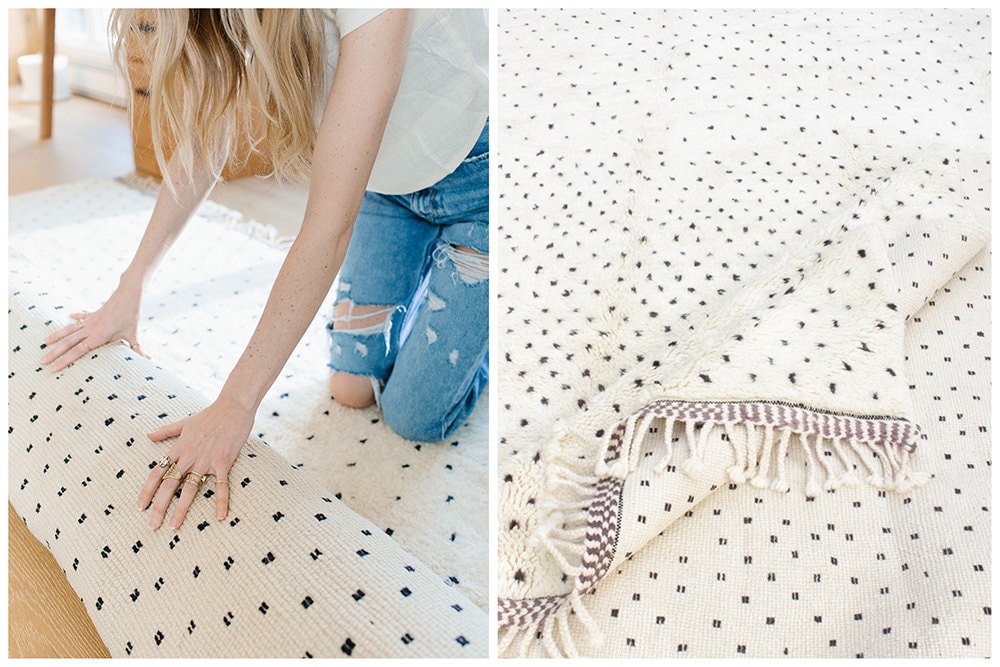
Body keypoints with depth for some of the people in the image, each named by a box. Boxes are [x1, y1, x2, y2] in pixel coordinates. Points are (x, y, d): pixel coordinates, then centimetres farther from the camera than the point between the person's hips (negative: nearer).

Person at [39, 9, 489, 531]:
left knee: (417, 418, -3)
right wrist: (130, 291, 1)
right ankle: (431, 284, 33)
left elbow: (330, 223, -40)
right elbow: (199, 153, -1)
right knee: (354, 389, 8)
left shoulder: (369, 11, -39)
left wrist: (235, 404, -38)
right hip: (389, 183, 6)